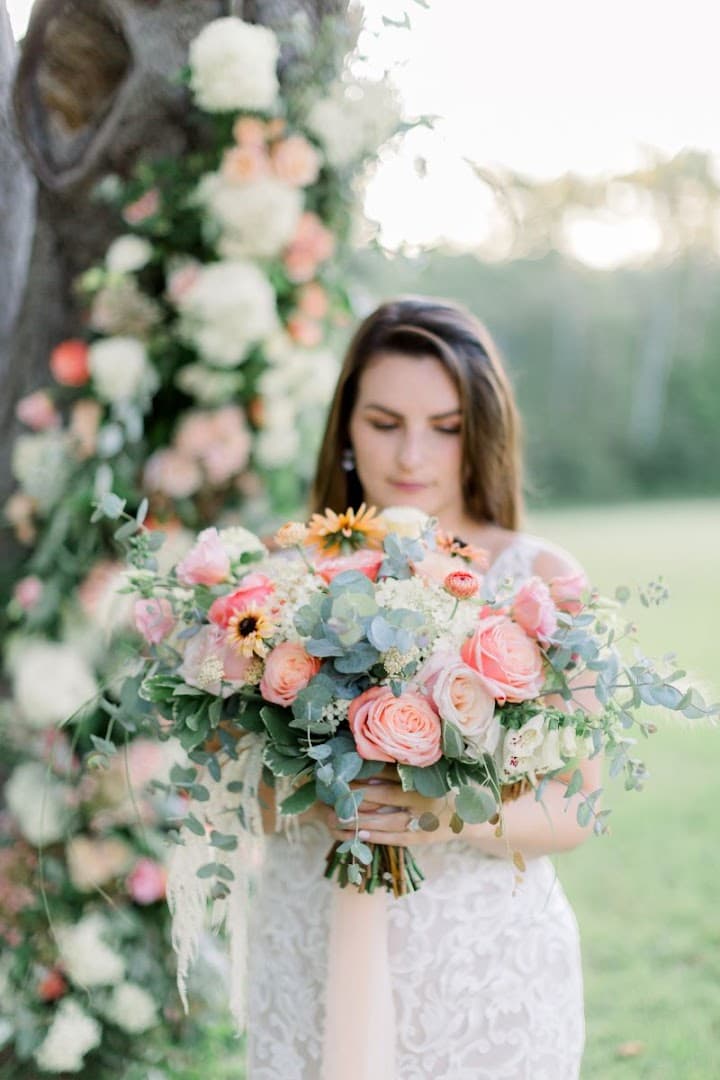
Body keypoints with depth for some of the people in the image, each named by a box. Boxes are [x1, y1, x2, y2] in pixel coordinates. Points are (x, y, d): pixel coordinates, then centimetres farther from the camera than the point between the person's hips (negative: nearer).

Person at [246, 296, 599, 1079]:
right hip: (311, 955, 1)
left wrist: (450, 816, -23)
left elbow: (573, 811, -6)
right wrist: (310, 800, -20)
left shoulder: (542, 580, -6)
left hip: (488, 965, -1)